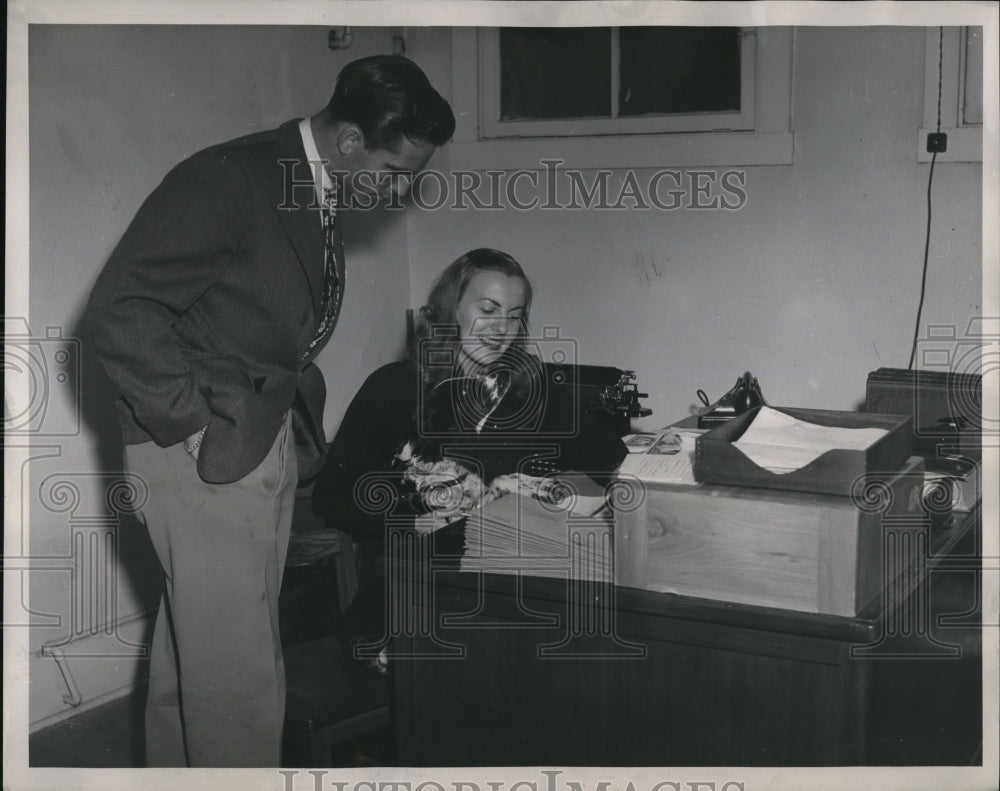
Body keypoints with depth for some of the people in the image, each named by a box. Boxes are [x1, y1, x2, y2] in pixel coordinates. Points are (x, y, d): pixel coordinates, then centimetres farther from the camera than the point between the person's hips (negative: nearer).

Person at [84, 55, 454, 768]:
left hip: (268, 444, 8)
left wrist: (302, 431, 9)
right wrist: (193, 420, -19)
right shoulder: (226, 180, -16)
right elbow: (120, 313, -19)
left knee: (194, 648, 18)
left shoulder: (325, 201, 10)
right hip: (205, 453, -8)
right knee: (238, 664, -3)